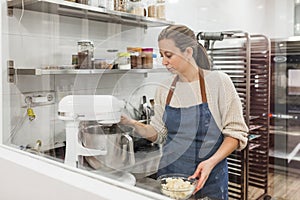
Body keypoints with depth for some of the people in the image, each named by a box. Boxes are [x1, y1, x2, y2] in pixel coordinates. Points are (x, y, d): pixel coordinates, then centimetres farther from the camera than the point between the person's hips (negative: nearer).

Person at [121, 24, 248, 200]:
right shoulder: (164, 88, 1)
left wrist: (211, 162, -21)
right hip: (168, 174, 4)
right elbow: (158, 133, 8)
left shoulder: (218, 81, -11)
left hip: (208, 179, -3)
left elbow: (236, 132, -9)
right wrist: (134, 124, -9)